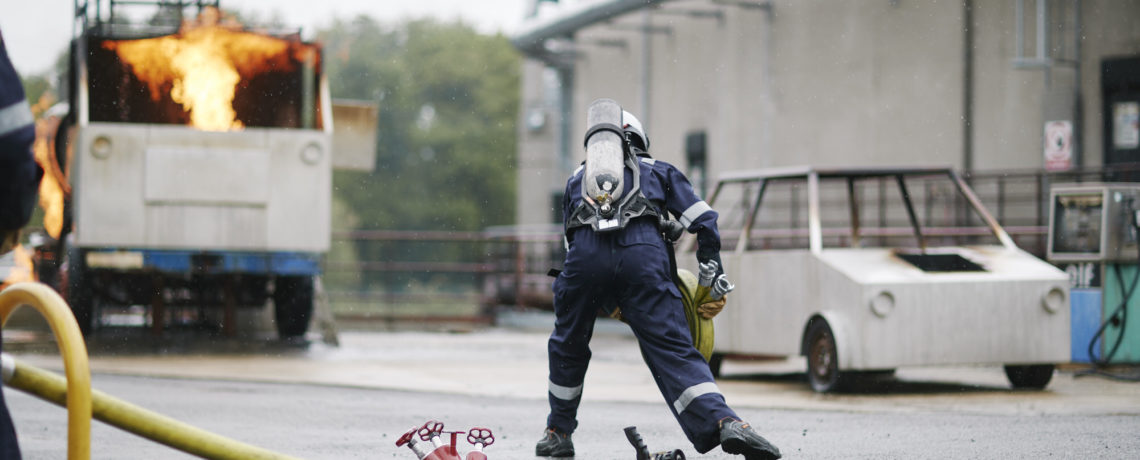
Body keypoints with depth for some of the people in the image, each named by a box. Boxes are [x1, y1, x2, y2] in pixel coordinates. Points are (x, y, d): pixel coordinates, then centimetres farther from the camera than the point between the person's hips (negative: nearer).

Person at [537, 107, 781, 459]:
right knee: (672, 351, -6)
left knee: (568, 346, 23)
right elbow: (704, 220, 19)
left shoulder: (578, 178, 36)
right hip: (643, 253, -1)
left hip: (587, 255, 1)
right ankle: (725, 423, -24)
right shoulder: (658, 171, 30)